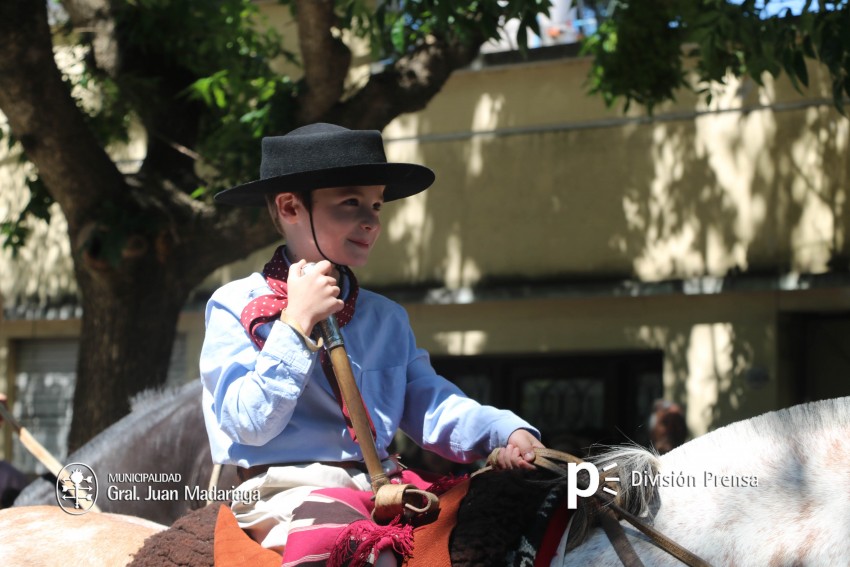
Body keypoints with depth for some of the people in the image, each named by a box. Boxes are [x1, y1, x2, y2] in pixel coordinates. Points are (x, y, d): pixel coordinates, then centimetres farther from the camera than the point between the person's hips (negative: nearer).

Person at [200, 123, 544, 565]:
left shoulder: (388, 320, 19)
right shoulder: (236, 307, 3)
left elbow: (432, 407, 8)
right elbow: (249, 424, -7)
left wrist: (507, 432, -11)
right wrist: (296, 322, -9)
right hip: (291, 493, -6)